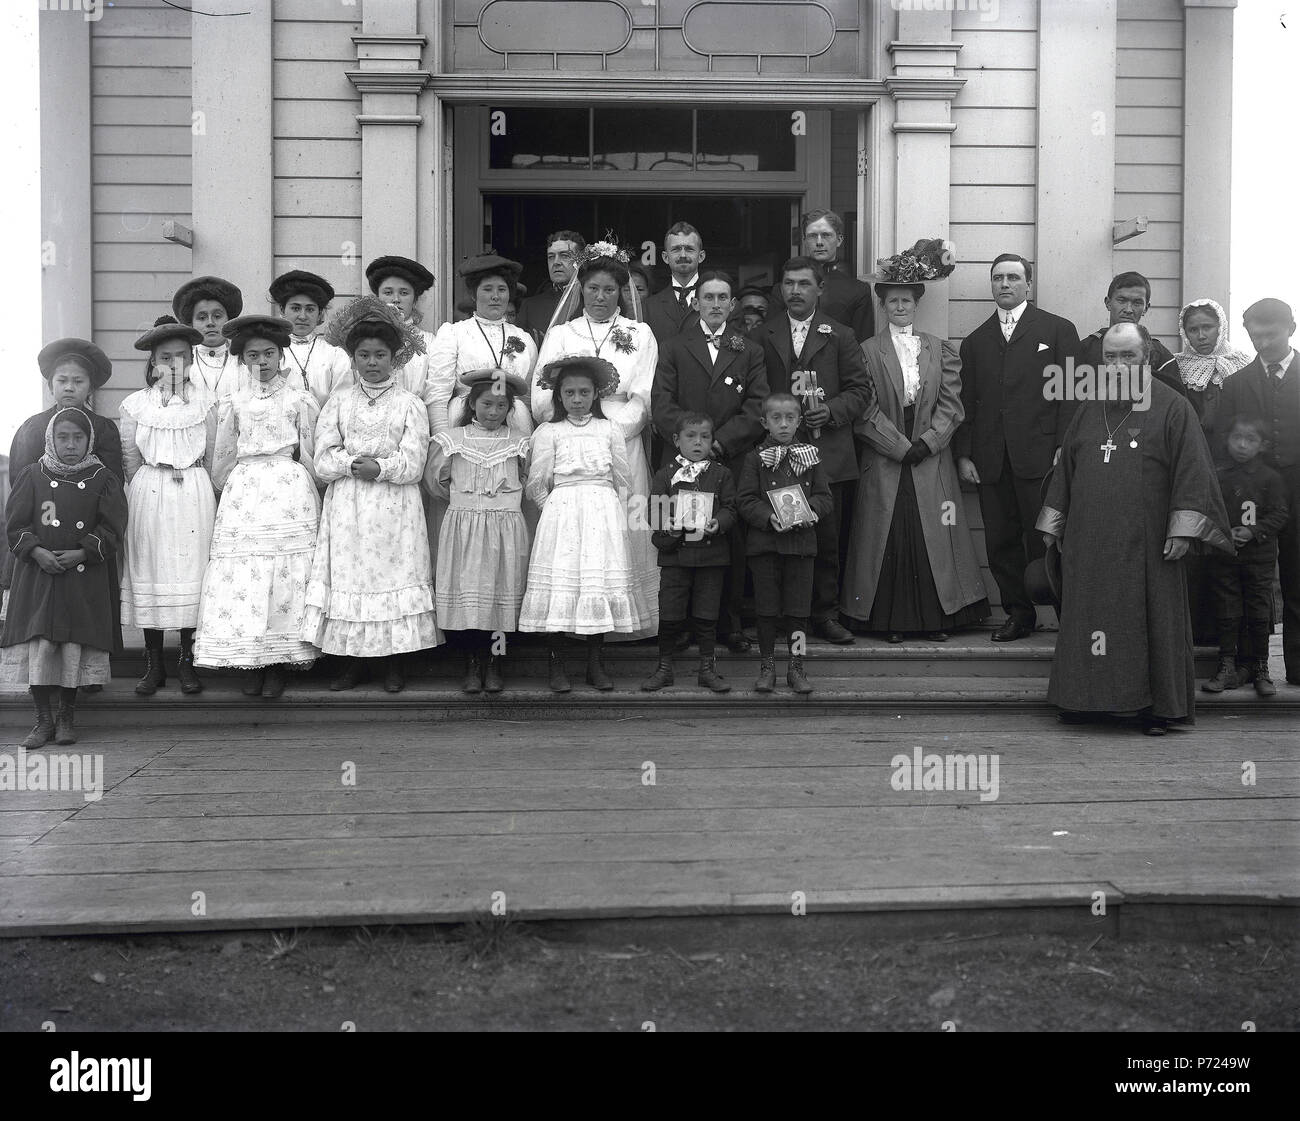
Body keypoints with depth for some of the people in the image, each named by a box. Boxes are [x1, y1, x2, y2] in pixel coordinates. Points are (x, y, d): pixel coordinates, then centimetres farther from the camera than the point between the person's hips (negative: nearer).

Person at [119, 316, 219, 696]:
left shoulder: (204, 402, 5)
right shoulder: (135, 404, 5)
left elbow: (213, 456, 5)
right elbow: (130, 458, 5)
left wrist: (194, 487, 0)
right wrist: (151, 489, 0)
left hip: (195, 495, 0)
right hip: (148, 495, 0)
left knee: (191, 571, 1)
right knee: (149, 573, 1)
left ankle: (188, 661, 10)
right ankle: (153, 664, 9)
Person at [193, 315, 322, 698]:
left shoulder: (301, 400, 8)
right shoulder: (233, 403, 13)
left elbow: (312, 461, 6)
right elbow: (219, 470, 14)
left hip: (291, 494, -2)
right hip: (243, 494, 2)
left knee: (285, 579, -7)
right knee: (241, 579, -5)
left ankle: (279, 666, 2)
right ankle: (252, 665, 6)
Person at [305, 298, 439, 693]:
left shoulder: (410, 405, 3)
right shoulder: (338, 403, 8)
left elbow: (413, 464, -6)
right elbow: (322, 461, 0)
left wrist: (380, 467, -21)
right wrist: (353, 464, -16)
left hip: (394, 511, -1)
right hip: (346, 509, 2)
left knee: (394, 574, 0)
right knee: (347, 576, 2)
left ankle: (393, 664, 12)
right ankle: (350, 663, 14)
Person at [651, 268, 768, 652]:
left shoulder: (750, 351, 14)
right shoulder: (673, 348, 13)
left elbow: (757, 408, 2)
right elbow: (661, 403, 1)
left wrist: (719, 442, -12)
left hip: (733, 462, 1)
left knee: (733, 545, 2)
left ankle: (729, 624, 12)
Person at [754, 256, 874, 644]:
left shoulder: (840, 336, 10)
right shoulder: (761, 337, 11)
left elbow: (860, 389, 7)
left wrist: (832, 410, -10)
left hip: (828, 455, 0)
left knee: (827, 540, 2)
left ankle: (825, 614, 11)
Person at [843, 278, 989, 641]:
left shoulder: (940, 350, 9)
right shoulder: (868, 352, 2)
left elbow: (951, 405, 4)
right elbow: (866, 410, -4)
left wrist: (927, 443, -9)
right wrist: (901, 447, -10)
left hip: (931, 459, 2)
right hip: (886, 460, -1)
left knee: (934, 538, 1)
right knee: (888, 538, -2)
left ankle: (936, 618, 9)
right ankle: (892, 619, 7)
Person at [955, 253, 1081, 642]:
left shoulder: (1058, 330, 7)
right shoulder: (975, 341, 18)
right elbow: (966, 402, 15)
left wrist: (1064, 448, -8)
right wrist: (963, 455, 6)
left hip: (1040, 455, -4)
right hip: (991, 460, 4)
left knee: (1044, 540, -5)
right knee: (1001, 543, 4)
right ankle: (1018, 613, 13)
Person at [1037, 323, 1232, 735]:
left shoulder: (1172, 408, -2)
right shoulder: (1088, 410, 12)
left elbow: (1192, 470, -6)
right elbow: (1066, 467, 17)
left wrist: (1183, 529, -14)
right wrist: (1053, 524, 14)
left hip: (1145, 544, -4)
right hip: (1088, 542, 4)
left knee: (1151, 620, 1)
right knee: (1086, 617, 7)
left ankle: (1156, 705, 11)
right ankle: (1084, 698, 18)